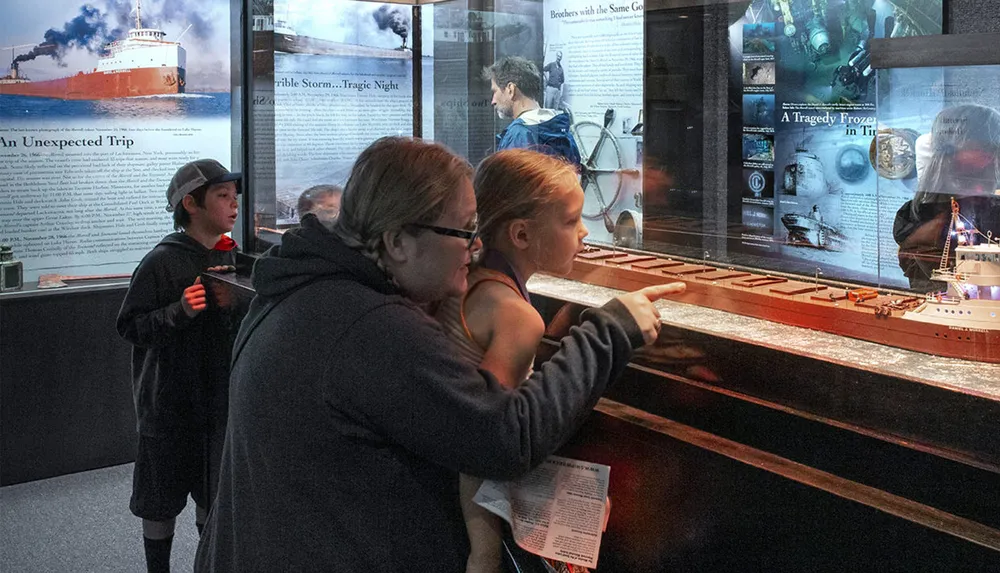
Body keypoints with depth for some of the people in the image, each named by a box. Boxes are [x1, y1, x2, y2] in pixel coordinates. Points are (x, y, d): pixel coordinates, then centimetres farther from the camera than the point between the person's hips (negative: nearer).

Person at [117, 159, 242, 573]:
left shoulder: (232, 257, 4)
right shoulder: (162, 262, -15)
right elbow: (130, 326, -14)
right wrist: (180, 311, -26)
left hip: (221, 398, 5)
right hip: (170, 403, -5)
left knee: (213, 496, 17)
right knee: (162, 503, 8)